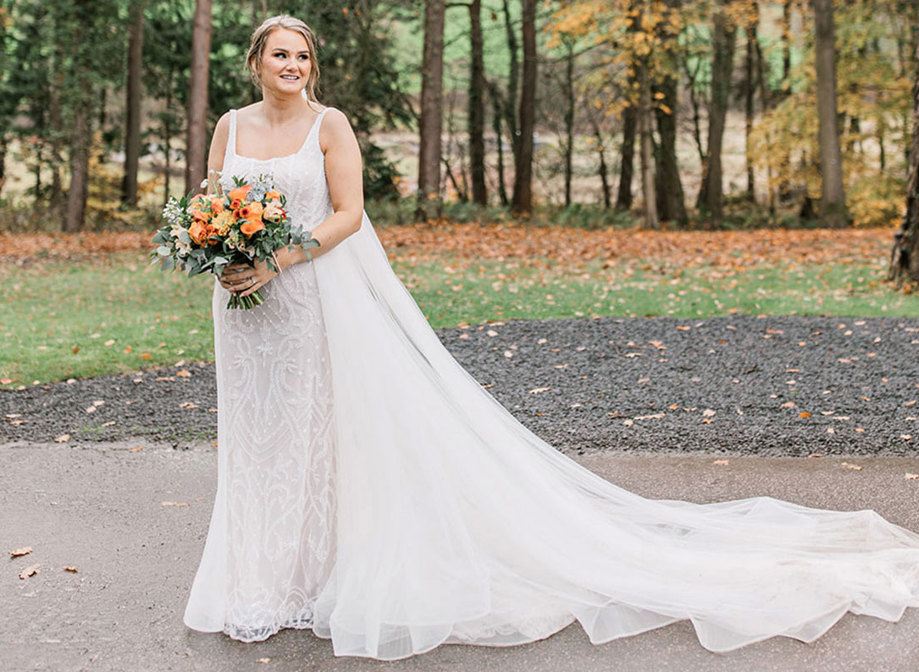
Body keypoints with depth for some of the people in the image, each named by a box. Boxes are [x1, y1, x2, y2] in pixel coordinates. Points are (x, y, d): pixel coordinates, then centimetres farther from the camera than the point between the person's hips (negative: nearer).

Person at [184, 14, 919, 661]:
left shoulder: (329, 124, -4)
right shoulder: (231, 128, 9)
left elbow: (347, 214, -10)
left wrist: (276, 261, -19)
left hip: (323, 296, -5)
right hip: (251, 309, 5)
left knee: (334, 431, -1)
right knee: (262, 442, 12)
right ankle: (263, 587, 26)